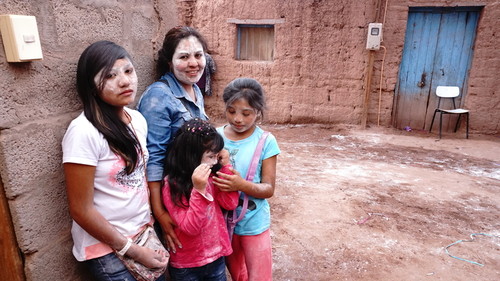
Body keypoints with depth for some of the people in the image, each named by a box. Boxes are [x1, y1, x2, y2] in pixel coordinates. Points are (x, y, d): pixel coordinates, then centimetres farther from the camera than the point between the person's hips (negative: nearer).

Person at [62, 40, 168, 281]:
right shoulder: (84, 132, -22)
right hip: (106, 247, -6)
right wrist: (132, 250, -12)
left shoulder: (138, 119, -3)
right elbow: (81, 210, -18)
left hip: (144, 232, 6)